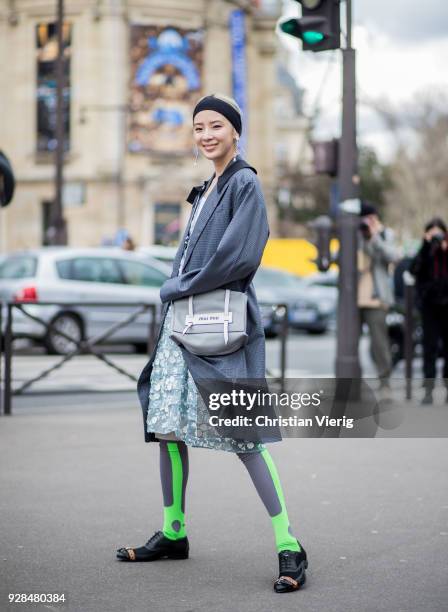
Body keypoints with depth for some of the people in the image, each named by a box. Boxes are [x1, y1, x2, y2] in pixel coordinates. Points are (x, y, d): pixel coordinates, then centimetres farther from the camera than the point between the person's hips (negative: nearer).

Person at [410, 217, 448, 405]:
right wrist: (426, 247, -17)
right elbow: (414, 269, -14)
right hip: (430, 303, -1)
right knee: (430, 347, -5)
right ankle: (428, 391, -6)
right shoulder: (425, 252, 3)